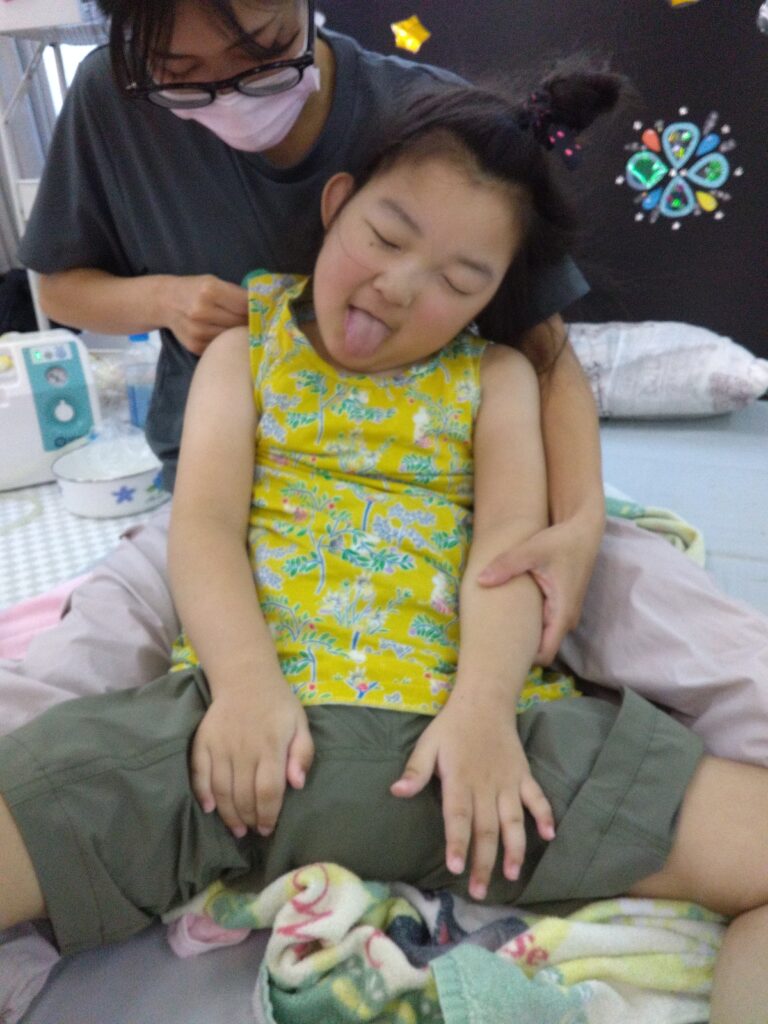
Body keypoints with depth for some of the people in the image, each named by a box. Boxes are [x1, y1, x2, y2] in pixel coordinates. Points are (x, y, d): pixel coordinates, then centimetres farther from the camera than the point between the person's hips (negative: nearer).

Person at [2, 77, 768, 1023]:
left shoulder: (495, 378, 16)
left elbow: (512, 537, 1)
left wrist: (486, 708, -18)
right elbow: (205, 520, 2)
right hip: (246, 709, 1)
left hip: (453, 724, 1)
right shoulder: (248, 343, 15)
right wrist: (247, 684, -16)